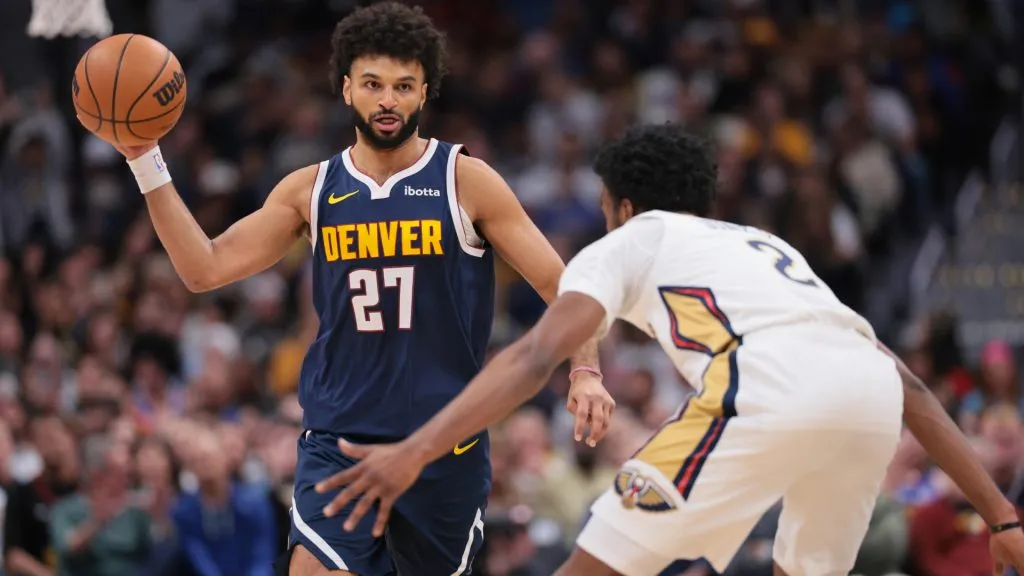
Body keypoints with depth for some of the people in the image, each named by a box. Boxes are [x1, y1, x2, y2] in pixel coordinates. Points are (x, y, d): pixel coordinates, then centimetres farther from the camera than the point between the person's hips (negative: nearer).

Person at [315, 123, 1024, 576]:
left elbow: (536, 356, 5)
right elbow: (910, 387, 34)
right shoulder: (768, 247, 40)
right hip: (871, 395, 6)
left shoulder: (627, 242, 25)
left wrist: (415, 452, -2)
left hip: (770, 387, -6)